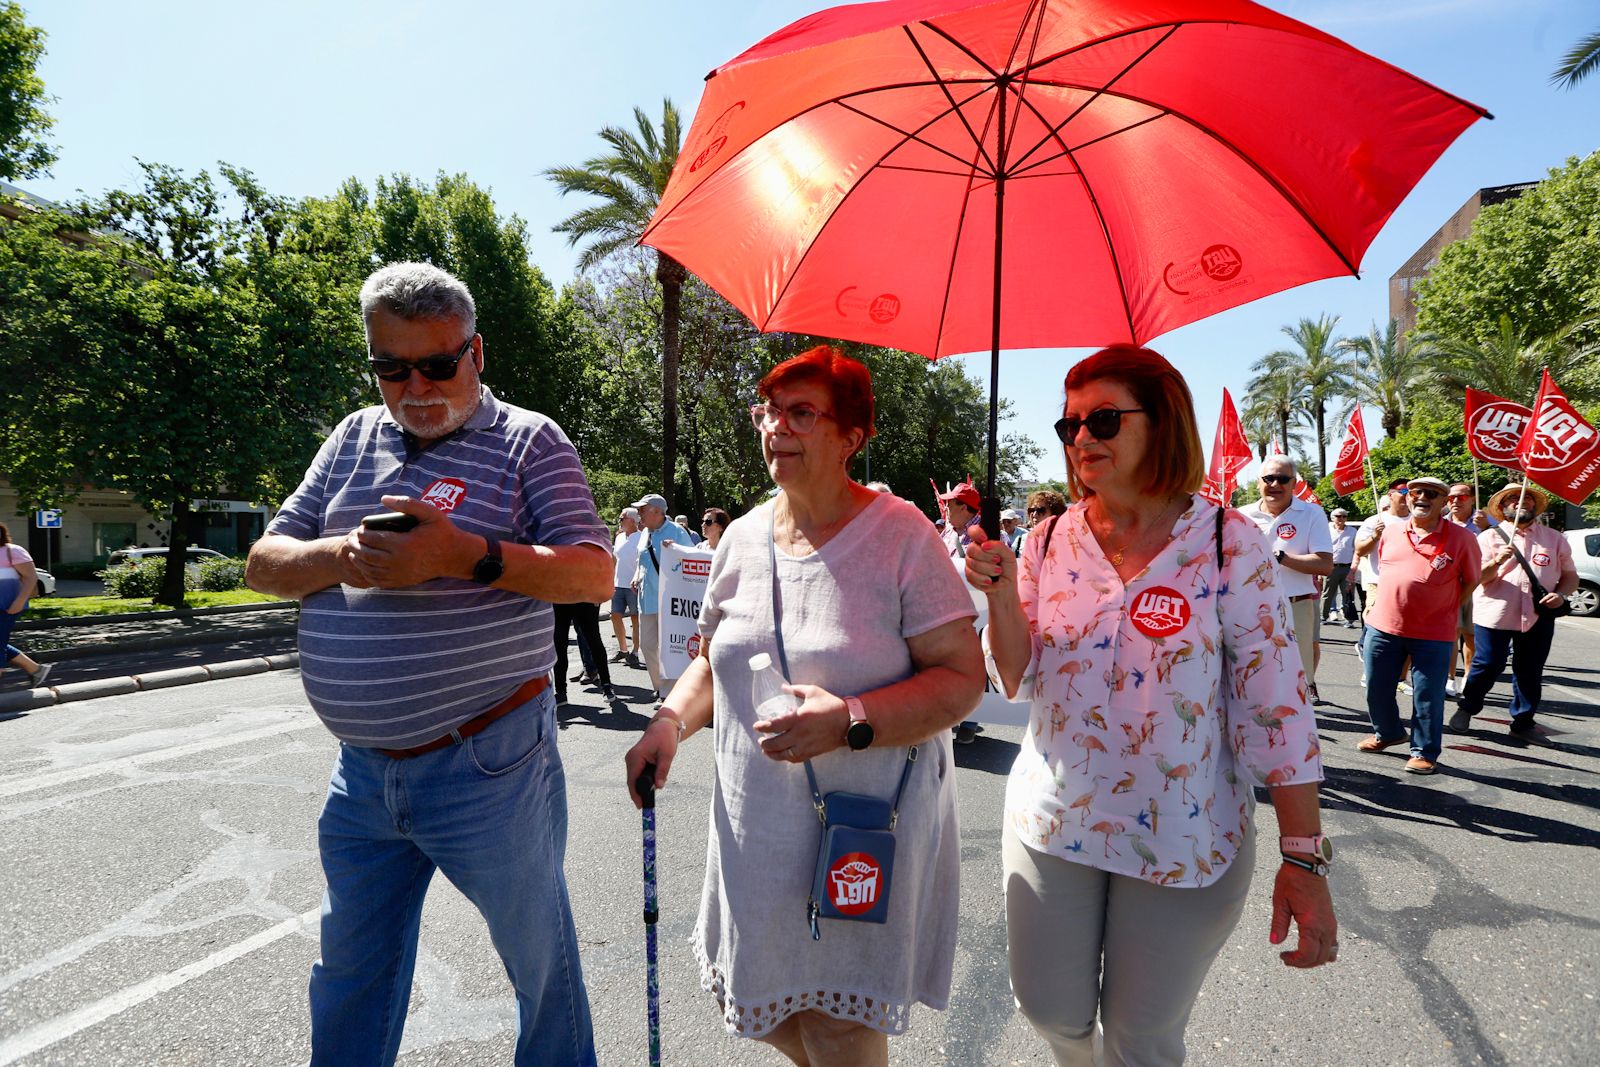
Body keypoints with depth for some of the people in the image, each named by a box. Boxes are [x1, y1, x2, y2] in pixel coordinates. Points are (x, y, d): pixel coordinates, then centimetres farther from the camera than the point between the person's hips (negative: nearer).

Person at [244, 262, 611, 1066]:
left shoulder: (528, 441, -6)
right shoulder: (353, 439, 10)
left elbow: (593, 576, -15)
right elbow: (264, 564, 9)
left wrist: (465, 555, -27)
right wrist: (340, 558, -13)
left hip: (486, 767, -5)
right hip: (362, 769, 5)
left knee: (538, 955, 14)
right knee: (349, 974, 23)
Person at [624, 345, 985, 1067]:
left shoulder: (901, 535, -12)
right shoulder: (743, 539, 3)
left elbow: (962, 678, -14)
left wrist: (850, 722, -27)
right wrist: (671, 720, -4)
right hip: (758, 828, 5)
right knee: (740, 997, 17)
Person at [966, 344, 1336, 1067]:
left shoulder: (1230, 544, -11)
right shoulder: (1050, 541, -1)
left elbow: (1276, 704, -10)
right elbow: (1017, 681, 1)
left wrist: (1304, 858, -13)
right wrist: (1001, 594, -16)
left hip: (1182, 841, -2)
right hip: (1052, 821, 3)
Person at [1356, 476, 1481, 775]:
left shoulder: (1461, 538, -3)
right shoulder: (1390, 531, 7)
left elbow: (1471, 580, 5)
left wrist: (1447, 610, 1)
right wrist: (1380, 601, 13)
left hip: (1433, 633, -3)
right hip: (1383, 626, 4)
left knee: (1427, 697, 2)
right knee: (1376, 689, 13)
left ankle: (1424, 752, 17)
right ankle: (1387, 733, 36)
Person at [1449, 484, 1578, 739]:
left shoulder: (1554, 538, 14)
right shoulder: (1489, 537, 6)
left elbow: (1570, 575, 16)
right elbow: (1476, 577, 0)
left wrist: (1561, 594, -4)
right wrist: (1496, 562, -20)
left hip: (1538, 616, 3)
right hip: (1494, 614, -3)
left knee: (1530, 671, 7)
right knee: (1486, 666, -3)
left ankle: (1523, 721, 19)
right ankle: (1466, 709, 17)